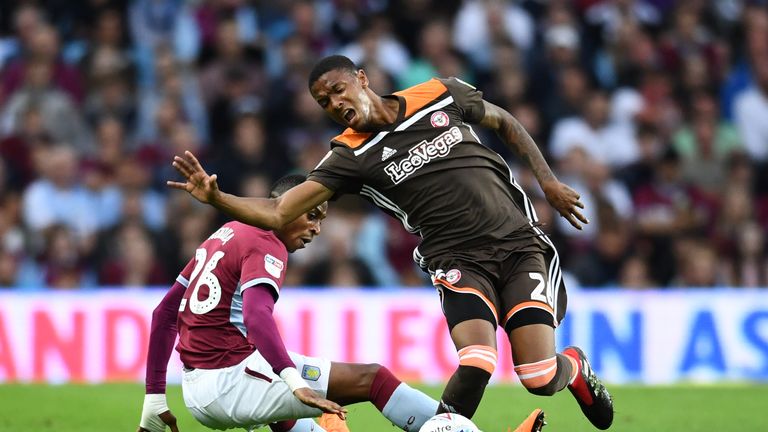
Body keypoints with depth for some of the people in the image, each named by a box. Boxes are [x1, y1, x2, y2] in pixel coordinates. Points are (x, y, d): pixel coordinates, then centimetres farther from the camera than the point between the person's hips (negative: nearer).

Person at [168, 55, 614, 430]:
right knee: (476, 363, -29)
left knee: (540, 378, -10)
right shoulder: (351, 156, -4)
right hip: (459, 262, -1)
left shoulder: (442, 95, 0)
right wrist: (215, 197, -26)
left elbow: (504, 122, 18)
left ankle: (574, 365, 28)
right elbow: (278, 213, -11)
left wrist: (549, 181, 11)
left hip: (521, 244, 1)